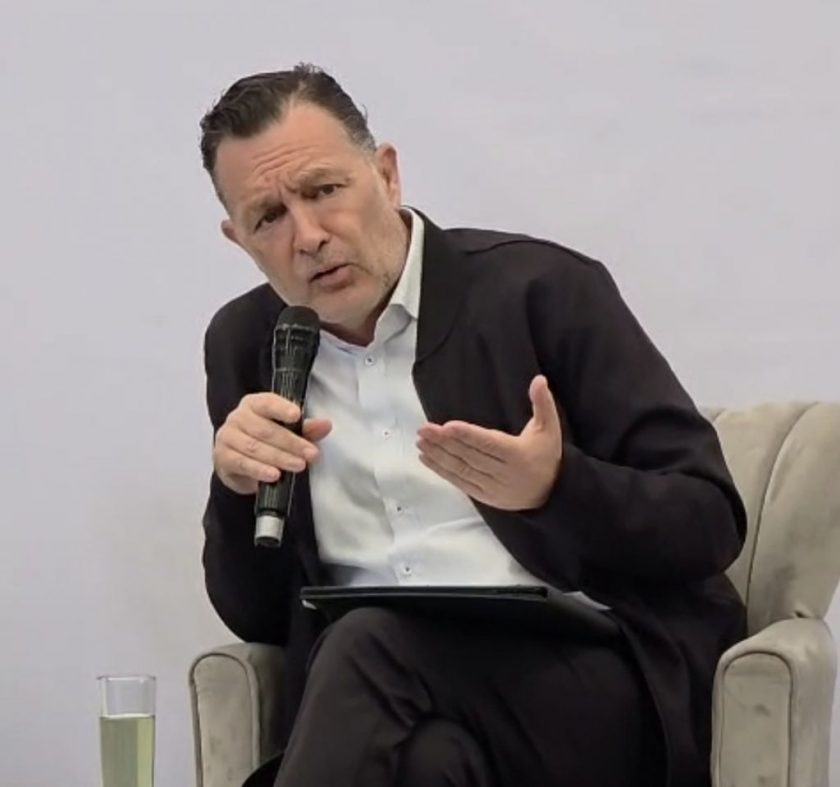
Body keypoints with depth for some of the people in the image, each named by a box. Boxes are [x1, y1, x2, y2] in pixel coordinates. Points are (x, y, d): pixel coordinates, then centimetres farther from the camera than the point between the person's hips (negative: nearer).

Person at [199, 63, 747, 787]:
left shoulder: (539, 289, -1)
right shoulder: (243, 344, 13)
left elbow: (710, 522, -2)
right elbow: (256, 617, 15)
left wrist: (554, 488, -21)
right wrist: (238, 488, -5)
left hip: (595, 681, -1)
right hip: (387, 688, 2)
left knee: (376, 643, -31)